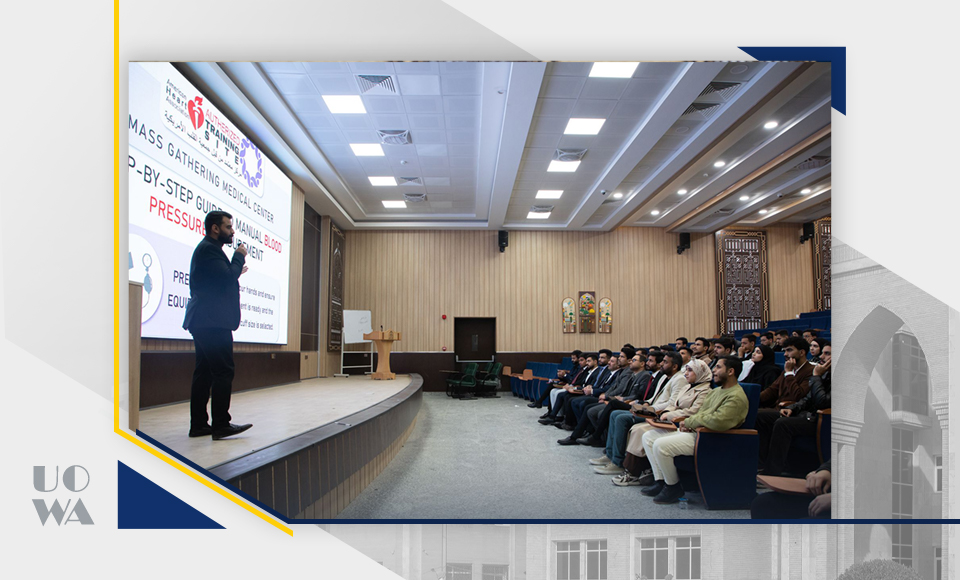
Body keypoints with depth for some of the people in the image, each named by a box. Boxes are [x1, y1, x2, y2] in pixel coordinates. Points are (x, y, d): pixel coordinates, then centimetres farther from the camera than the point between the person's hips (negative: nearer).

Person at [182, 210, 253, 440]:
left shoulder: (208, 248, 23)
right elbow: (227, 278, -20)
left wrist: (235, 273, 21)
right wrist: (239, 257, -7)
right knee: (224, 371, -10)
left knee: (204, 373, 9)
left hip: (205, 321, 11)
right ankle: (221, 424, -8)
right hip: (213, 321, -11)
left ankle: (198, 424, 13)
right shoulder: (209, 249, -10)